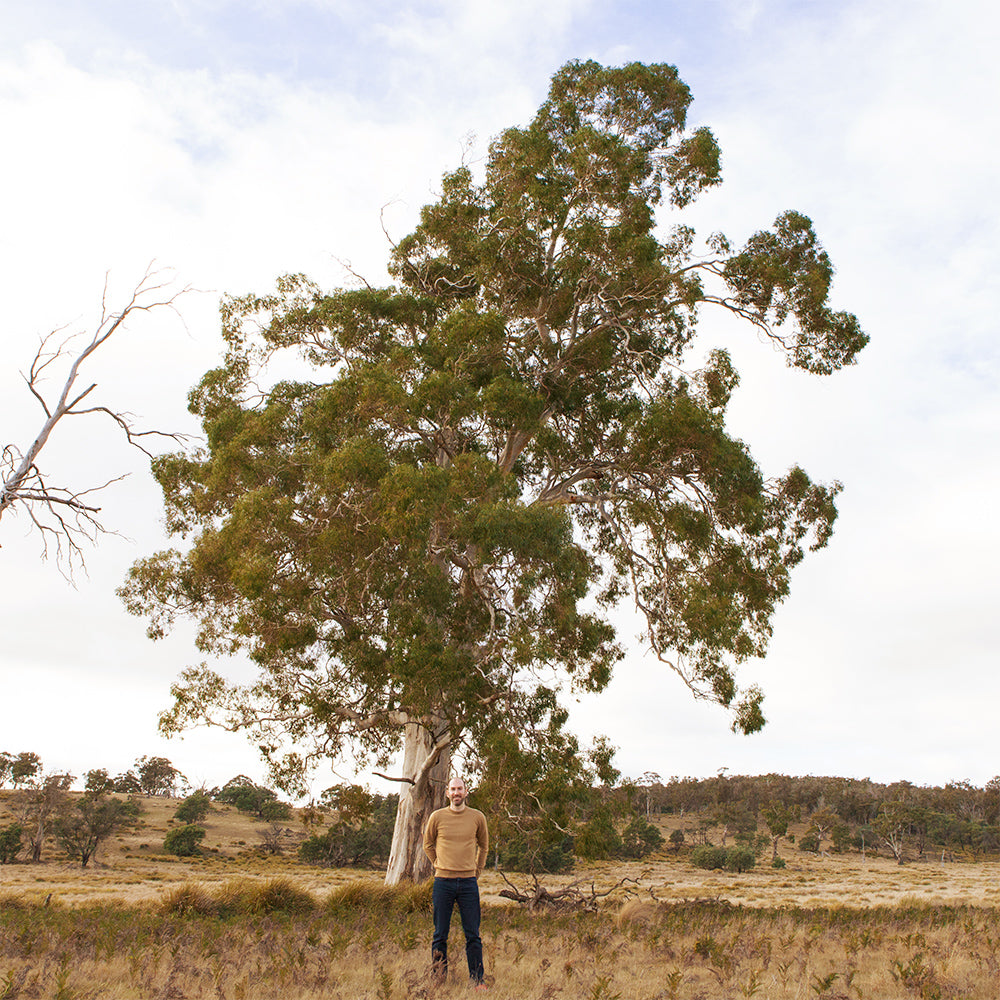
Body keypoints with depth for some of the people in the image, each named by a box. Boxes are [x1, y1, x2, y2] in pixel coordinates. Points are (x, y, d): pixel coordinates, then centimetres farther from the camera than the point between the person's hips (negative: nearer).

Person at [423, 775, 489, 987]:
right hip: (443, 882, 0)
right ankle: (439, 978, 17)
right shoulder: (437, 816, 0)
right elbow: (428, 844, 16)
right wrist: (439, 865, 11)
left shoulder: (477, 817, 2)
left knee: (473, 936, 3)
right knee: (440, 935, 7)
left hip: (469, 882, 0)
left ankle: (477, 980, 12)